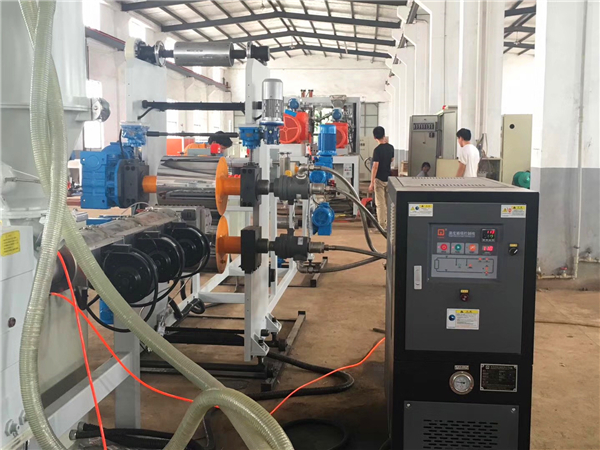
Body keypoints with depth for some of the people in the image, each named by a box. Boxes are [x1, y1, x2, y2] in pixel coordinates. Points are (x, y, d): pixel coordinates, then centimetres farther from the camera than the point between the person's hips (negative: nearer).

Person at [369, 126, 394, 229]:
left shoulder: (377, 150, -17)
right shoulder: (390, 147, 2)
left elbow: (375, 167, -20)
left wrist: (372, 183, -18)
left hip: (379, 179, -6)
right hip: (389, 178, 6)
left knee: (380, 203, -2)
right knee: (388, 202, 15)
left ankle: (382, 226, 0)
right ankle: (389, 224, 22)